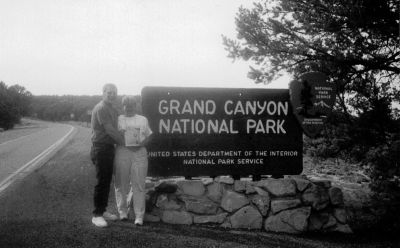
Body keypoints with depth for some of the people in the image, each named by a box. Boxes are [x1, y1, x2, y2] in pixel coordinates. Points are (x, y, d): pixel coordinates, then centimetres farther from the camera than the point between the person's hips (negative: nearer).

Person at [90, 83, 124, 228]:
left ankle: (102, 211, 23)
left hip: (109, 148, 9)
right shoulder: (100, 109, -14)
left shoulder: (113, 110, 15)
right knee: (102, 182, -7)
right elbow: (109, 130, -17)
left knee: (107, 181, 13)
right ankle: (96, 215, -1)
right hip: (101, 149, -9)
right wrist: (125, 141, -10)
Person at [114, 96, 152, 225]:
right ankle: (122, 211, 19)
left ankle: (139, 216, -4)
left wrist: (141, 144, -4)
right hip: (122, 152, 0)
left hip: (139, 152, 0)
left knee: (138, 184, -5)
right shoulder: (118, 119, 12)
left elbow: (148, 136, 16)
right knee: (121, 184, 3)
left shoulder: (143, 120, 17)